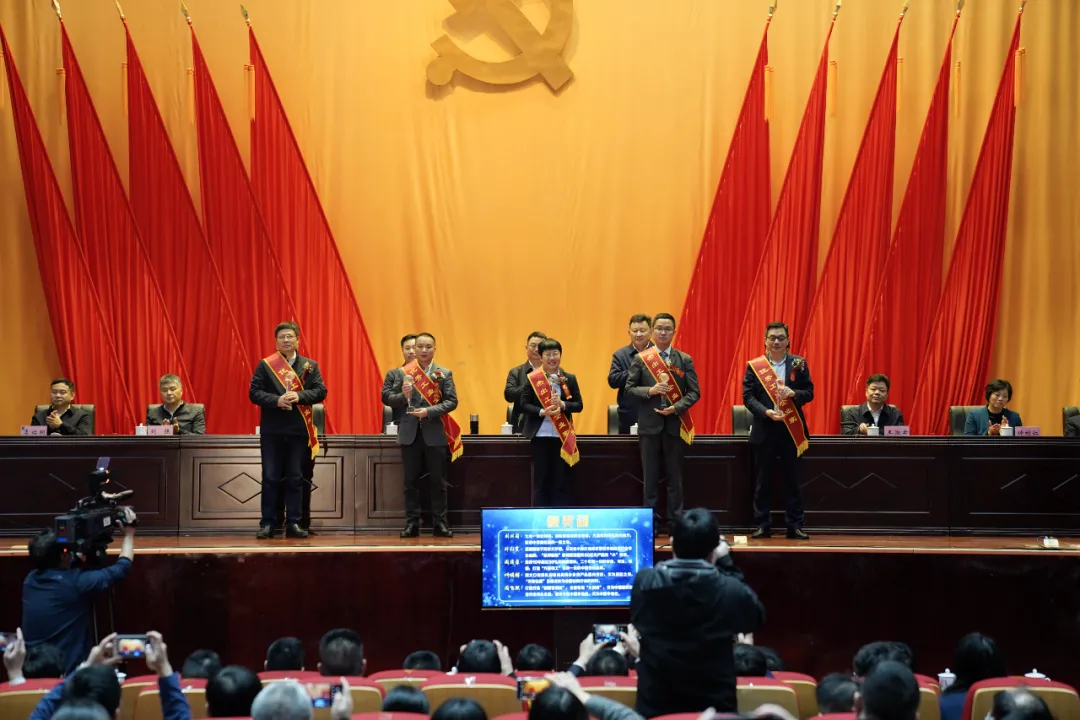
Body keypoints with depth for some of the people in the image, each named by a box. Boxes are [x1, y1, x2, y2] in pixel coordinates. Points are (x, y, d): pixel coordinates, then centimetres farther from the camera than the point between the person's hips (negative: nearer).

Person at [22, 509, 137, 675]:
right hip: (67, 673, -7)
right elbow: (122, 568, -4)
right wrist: (129, 532, 9)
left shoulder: (31, 580, 3)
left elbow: (72, 563, 22)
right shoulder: (75, 582, -16)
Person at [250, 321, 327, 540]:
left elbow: (320, 391, 0)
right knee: (271, 478, 1)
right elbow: (254, 392, -2)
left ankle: (293, 524, 11)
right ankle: (267, 524, 6)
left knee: (295, 478, 5)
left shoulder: (310, 365, 8)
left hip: (299, 429, 1)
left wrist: (299, 396, -16)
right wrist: (276, 400, -17)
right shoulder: (265, 365, 4)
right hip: (272, 430, -1)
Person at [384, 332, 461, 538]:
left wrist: (429, 411, -16)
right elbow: (389, 399, 6)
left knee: (438, 481, 3)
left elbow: (451, 401, -4)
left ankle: (439, 523, 8)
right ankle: (412, 523, 8)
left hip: (435, 434, -1)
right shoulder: (403, 373, 6)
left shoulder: (444, 373, 3)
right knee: (411, 481, 4)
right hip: (410, 434, 1)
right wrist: (403, 395, -15)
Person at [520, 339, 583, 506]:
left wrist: (562, 404, -16)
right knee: (541, 479, 4)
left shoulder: (570, 378, 5)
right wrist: (542, 412, -18)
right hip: (540, 435, -1)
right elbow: (524, 404, -3)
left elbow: (579, 405, 3)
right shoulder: (532, 378, 0)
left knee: (562, 480, 3)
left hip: (563, 436, 1)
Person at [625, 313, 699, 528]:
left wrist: (676, 408, -14)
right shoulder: (640, 359, 3)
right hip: (649, 424, 0)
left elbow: (694, 392, 2)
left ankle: (675, 524, 11)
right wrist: (650, 391, -16)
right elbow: (629, 388, 2)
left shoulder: (685, 360, 4)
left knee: (675, 477, 5)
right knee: (650, 476, 4)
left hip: (675, 424, 0)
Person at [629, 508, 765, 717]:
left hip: (655, 706, 1)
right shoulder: (730, 590, -17)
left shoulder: (644, 583, -13)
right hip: (714, 707, -1)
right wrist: (725, 564, 8)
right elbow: (756, 617, 6)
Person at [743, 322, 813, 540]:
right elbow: (747, 396, -4)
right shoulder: (754, 365, 2)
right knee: (763, 481, 4)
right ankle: (763, 526, 10)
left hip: (791, 430, 1)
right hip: (764, 430, 0)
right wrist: (766, 412, -18)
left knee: (793, 480, 4)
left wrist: (793, 393, -19)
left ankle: (795, 526, 9)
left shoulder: (799, 364, 5)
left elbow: (809, 393, 2)